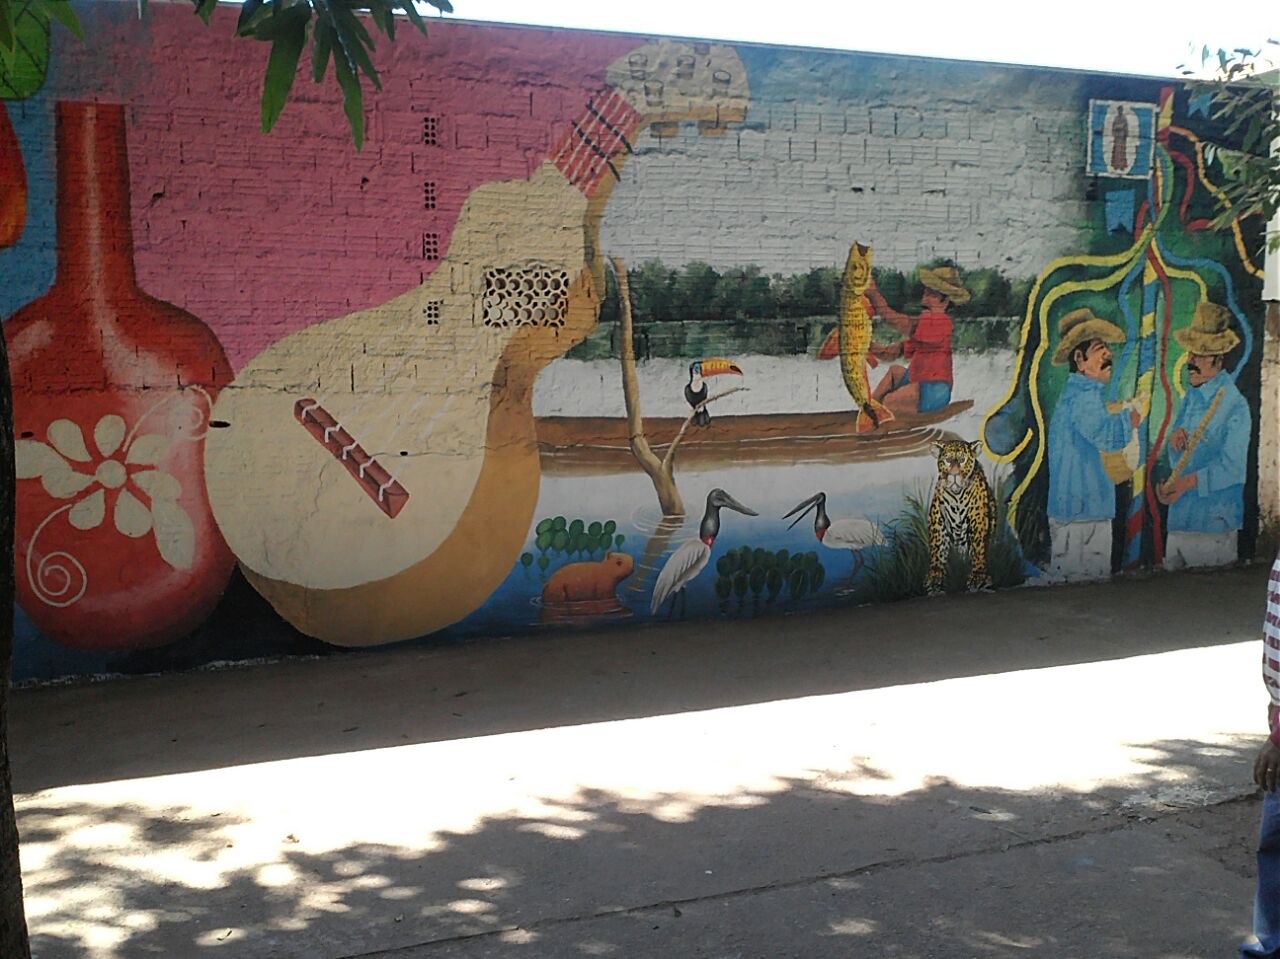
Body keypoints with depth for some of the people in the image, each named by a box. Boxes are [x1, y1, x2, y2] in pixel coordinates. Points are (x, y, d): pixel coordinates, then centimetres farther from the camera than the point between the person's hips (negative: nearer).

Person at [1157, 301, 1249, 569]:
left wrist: (1188, 481, -31)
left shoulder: (1235, 406, -13)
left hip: (1213, 523, -7)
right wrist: (1175, 441, -4)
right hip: (1179, 516, 8)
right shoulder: (1192, 394, 13)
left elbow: (1232, 467, -19)